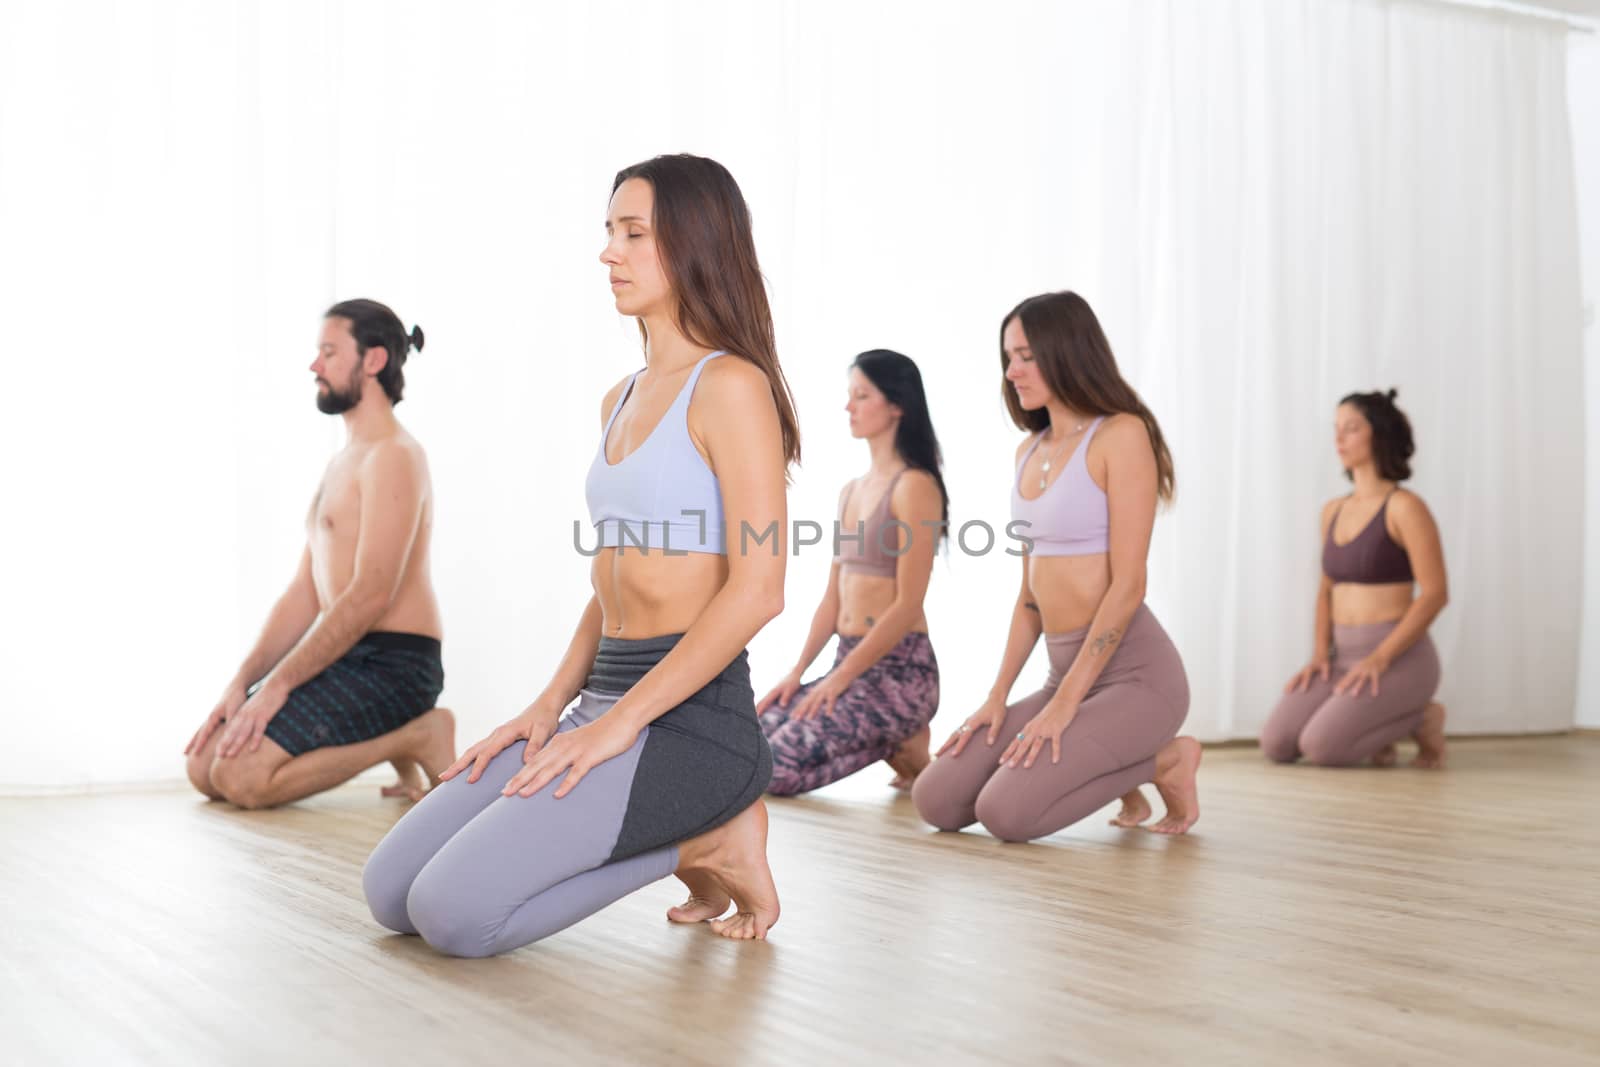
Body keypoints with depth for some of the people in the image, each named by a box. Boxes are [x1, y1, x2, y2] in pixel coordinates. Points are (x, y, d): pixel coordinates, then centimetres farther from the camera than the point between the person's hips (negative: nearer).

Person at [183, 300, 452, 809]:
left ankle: (415, 738, -6)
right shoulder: (340, 463, 20)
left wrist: (278, 683, -20)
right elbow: (304, 594, 15)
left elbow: (371, 595, -22)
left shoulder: (392, 456, -13)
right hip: (345, 656, 10)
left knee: (240, 776, -21)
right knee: (204, 767, 3)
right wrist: (242, 682, 4)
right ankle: (389, 738, 9)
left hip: (391, 662, -10)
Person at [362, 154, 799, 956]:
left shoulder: (731, 386, -10)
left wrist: (621, 722, -17)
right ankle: (684, 835, 10)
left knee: (455, 912, -20)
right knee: (392, 891, 3)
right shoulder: (621, 400, 17)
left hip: (689, 717, -9)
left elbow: (757, 589, -17)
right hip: (606, 701, 9)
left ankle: (706, 840, -1)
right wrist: (550, 706, 7)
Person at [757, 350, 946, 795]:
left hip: (899, 670, -8)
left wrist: (839, 678, -14)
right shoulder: (851, 490, 16)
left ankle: (901, 748, 0)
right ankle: (887, 739, 8)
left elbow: (907, 606, -15)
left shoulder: (914, 487, -10)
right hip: (850, 665, 8)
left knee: (776, 768, -20)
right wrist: (797, 672, 6)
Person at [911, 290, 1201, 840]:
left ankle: (1164, 761, 2)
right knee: (936, 800, -1)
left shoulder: (1121, 435, -11)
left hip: (1134, 672, -8)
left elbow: (1127, 585, -17)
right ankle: (1119, 767, 14)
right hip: (1067, 671, 8)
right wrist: (998, 696, 7)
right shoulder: (1030, 450, 13)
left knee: (1007, 812, -22)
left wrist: (1063, 703, -18)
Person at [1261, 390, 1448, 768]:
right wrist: (1320, 655, 2)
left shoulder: (1404, 506, -11)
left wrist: (1380, 658, -20)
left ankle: (1421, 721, 1)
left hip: (1399, 658, -6)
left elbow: (1435, 594, -15)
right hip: (1344, 655, 7)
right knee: (1276, 745, -11)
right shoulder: (1333, 511, 12)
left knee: (1321, 747, -25)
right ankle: (1379, 727, 12)